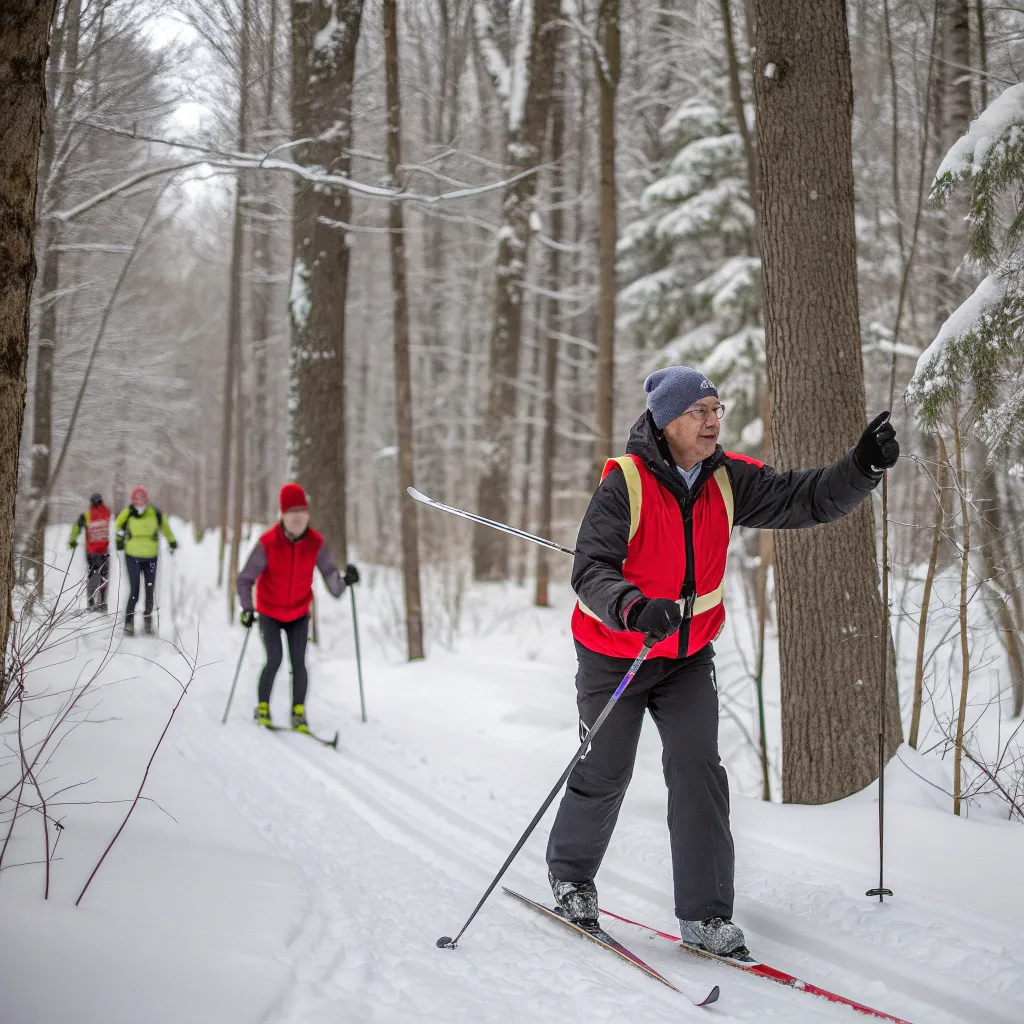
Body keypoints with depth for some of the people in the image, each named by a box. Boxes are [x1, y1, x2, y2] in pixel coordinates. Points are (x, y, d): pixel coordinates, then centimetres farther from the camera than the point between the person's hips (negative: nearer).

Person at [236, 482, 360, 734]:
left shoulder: (315, 543, -14)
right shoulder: (268, 543, -21)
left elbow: (330, 576, -16)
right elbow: (245, 579, -15)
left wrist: (344, 580, -37)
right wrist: (247, 609, -26)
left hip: (299, 615, 2)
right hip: (269, 614, -2)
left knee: (299, 663, -7)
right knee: (274, 659, -12)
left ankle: (298, 713, 6)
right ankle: (262, 709, 7)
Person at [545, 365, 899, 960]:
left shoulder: (729, 481, -8)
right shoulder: (626, 483, -22)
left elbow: (809, 499, -11)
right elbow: (592, 571, -30)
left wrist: (864, 466, -29)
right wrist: (634, 608, -50)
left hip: (690, 655, 3)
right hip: (616, 654, -3)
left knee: (699, 771, -8)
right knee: (604, 775, 8)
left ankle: (706, 915, -1)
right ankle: (570, 876, 35)